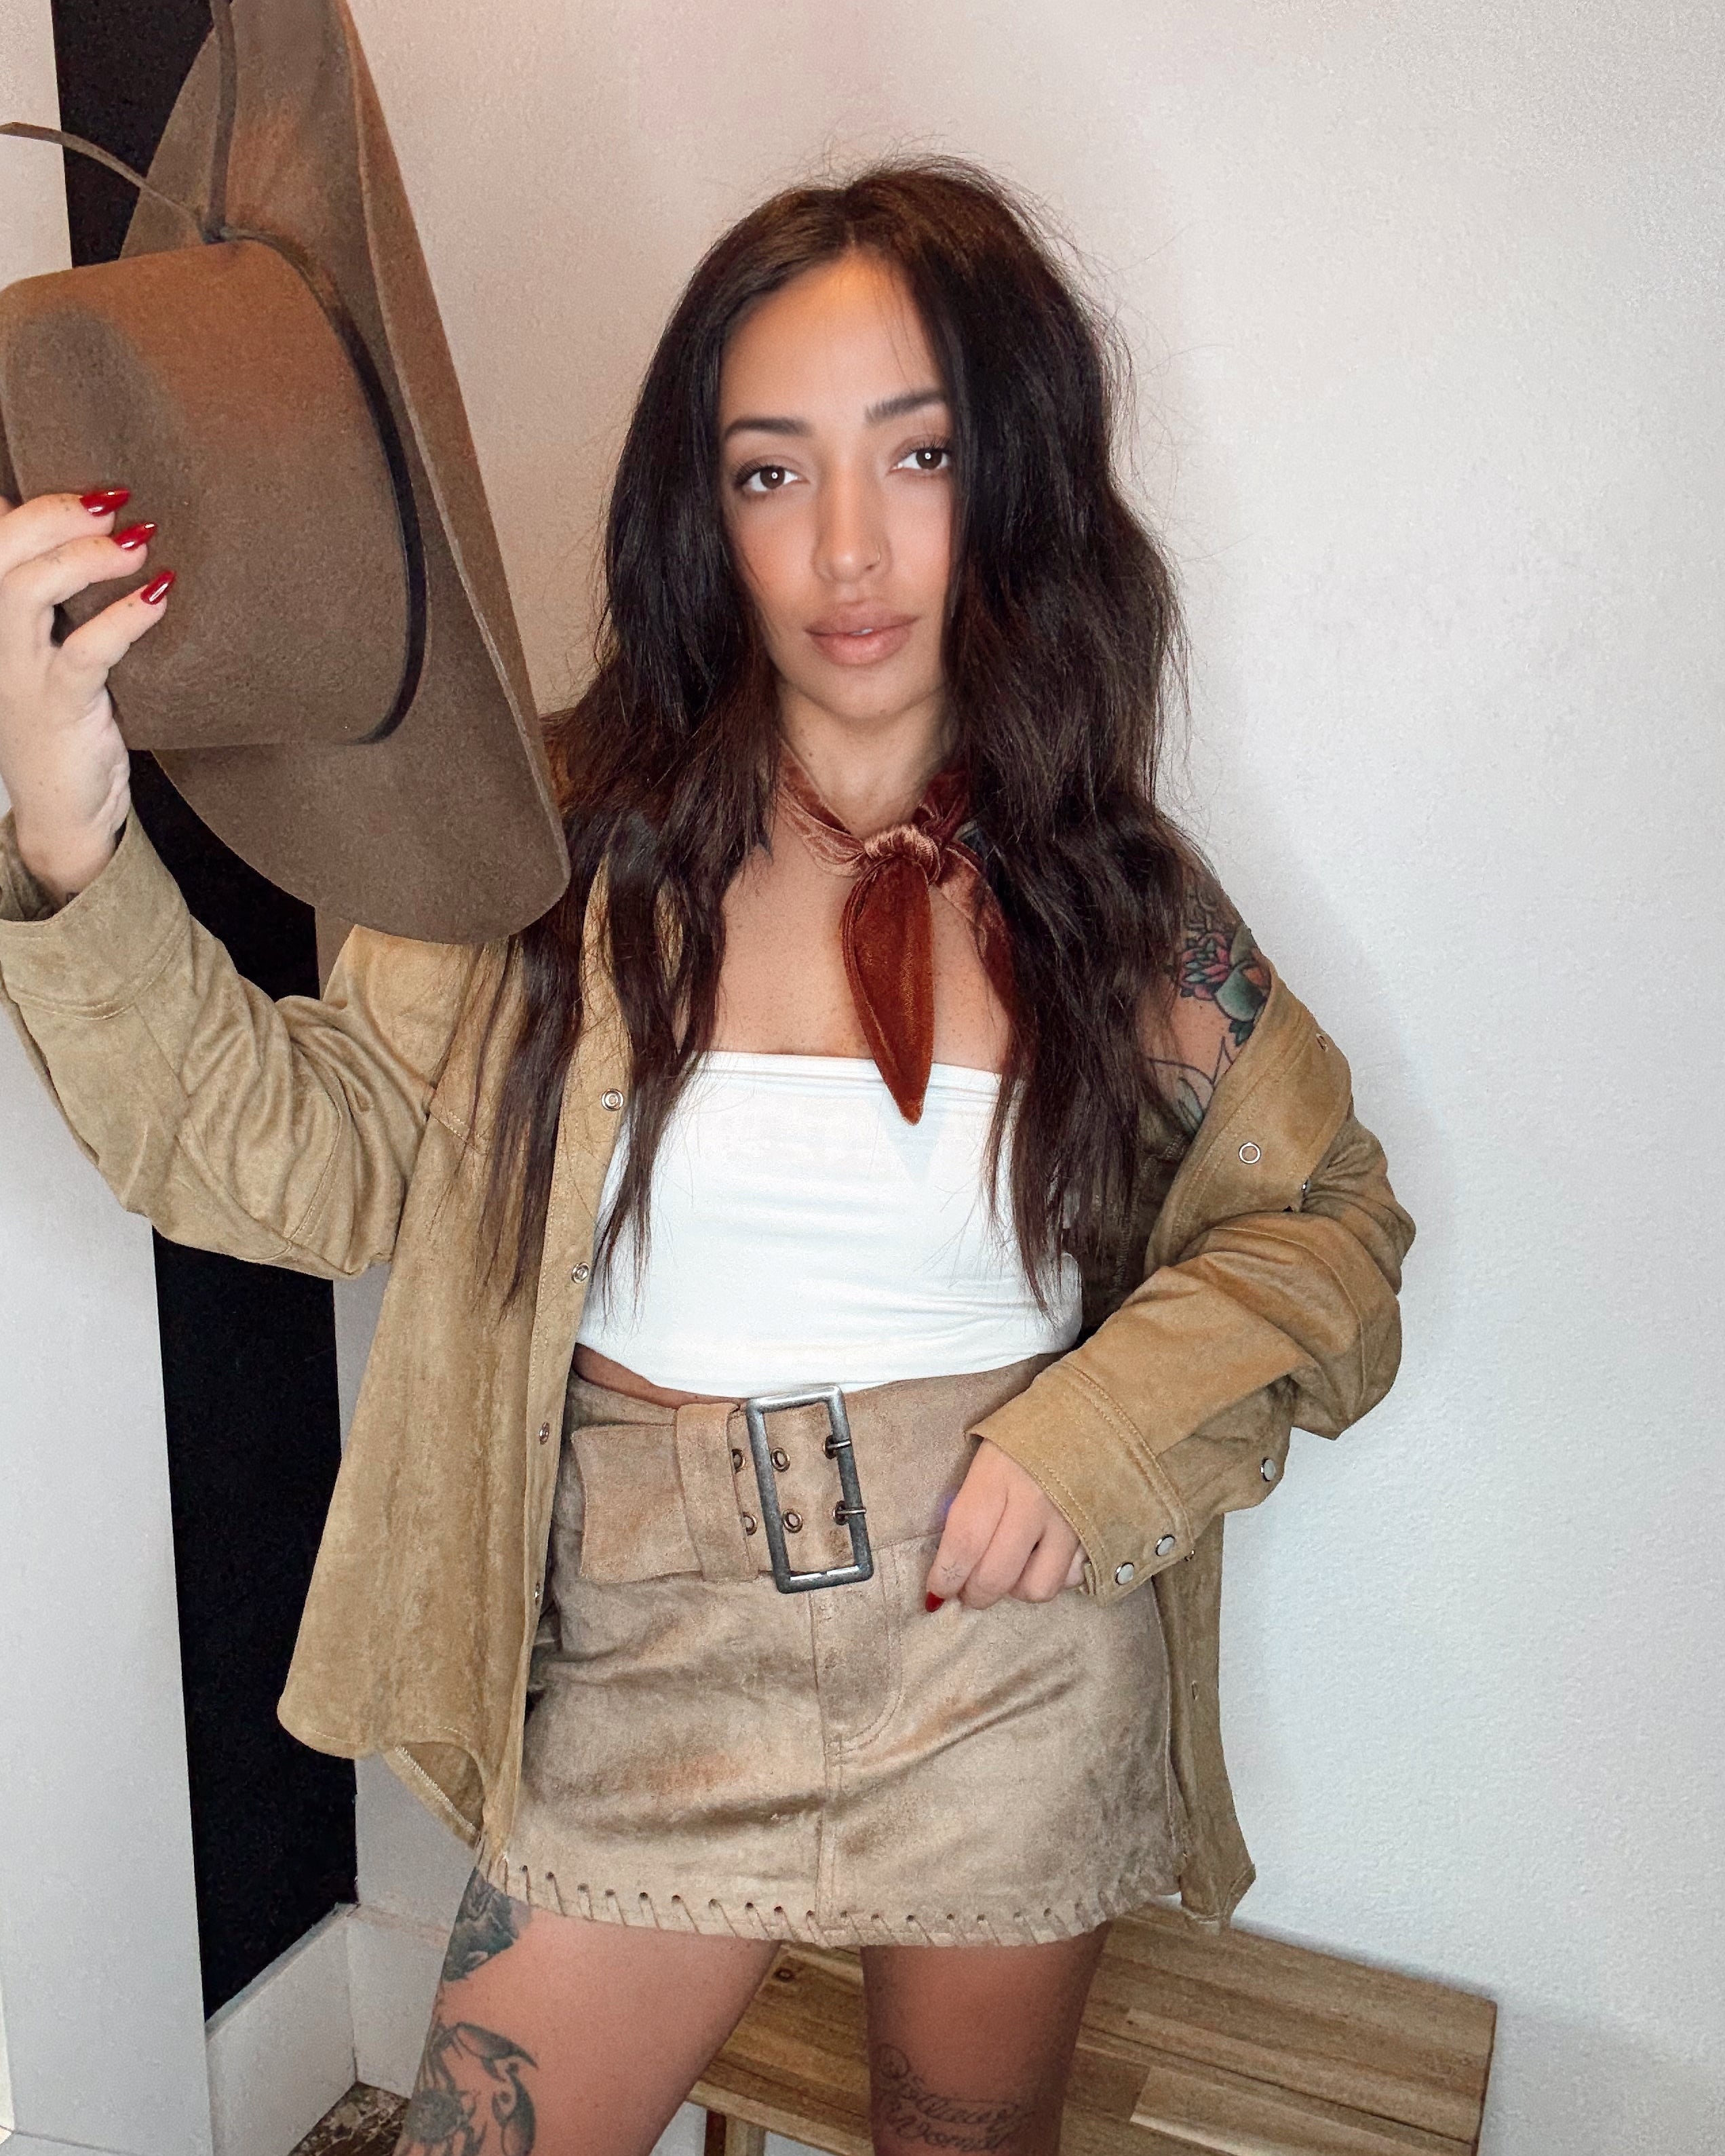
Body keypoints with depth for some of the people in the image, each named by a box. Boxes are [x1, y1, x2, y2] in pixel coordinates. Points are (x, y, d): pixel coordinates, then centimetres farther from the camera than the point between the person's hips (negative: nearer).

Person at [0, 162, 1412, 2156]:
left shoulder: (1107, 888, -5)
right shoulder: (570, 836, -8)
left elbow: (1328, 1229, 3)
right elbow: (314, 1152, -13)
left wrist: (1106, 1431, -13)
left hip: (1018, 1675, 1)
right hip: (649, 1673, 0)